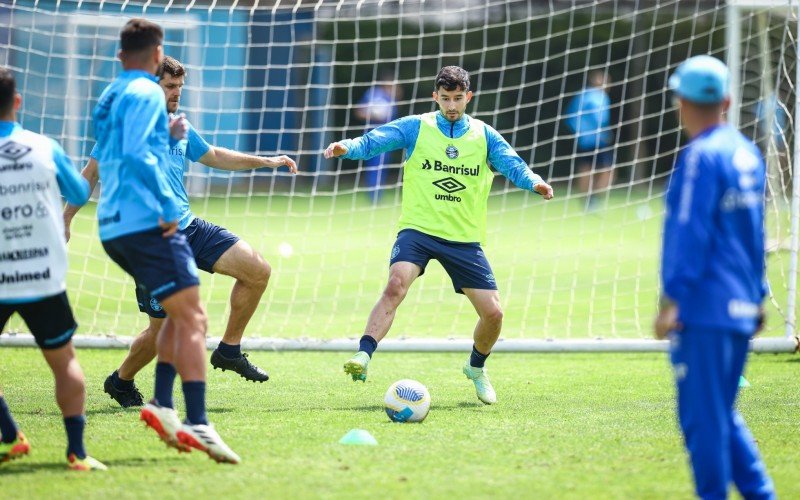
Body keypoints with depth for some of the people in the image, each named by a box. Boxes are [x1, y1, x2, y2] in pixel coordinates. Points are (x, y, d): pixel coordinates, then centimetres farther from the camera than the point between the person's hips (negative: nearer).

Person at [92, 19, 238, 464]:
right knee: (192, 317, -11)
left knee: (181, 313, 19)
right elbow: (137, 155, -21)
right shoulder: (146, 93, -7)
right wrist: (168, 205, -19)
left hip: (114, 227, 9)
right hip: (147, 222, -9)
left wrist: (169, 139, 19)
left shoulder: (110, 97, 20)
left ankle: (163, 405, 7)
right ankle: (198, 425, -21)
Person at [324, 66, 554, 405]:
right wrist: (347, 147, -31)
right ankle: (363, 357, -34)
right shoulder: (416, 128, 2)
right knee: (396, 285, -31)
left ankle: (476, 368, 28)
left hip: (464, 239, 2)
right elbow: (373, 142, -9)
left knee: (492, 313, -1)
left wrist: (535, 183, -26)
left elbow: (512, 165, -4)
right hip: (418, 230, -2)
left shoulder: (484, 136, 7)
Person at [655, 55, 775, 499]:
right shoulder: (747, 154, 12)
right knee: (721, 413, 17)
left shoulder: (700, 156, -13)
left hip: (704, 311, -9)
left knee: (703, 416, -4)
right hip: (741, 308, 9)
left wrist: (673, 299, -17)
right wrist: (757, 295, 26)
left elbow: (691, 233, -17)